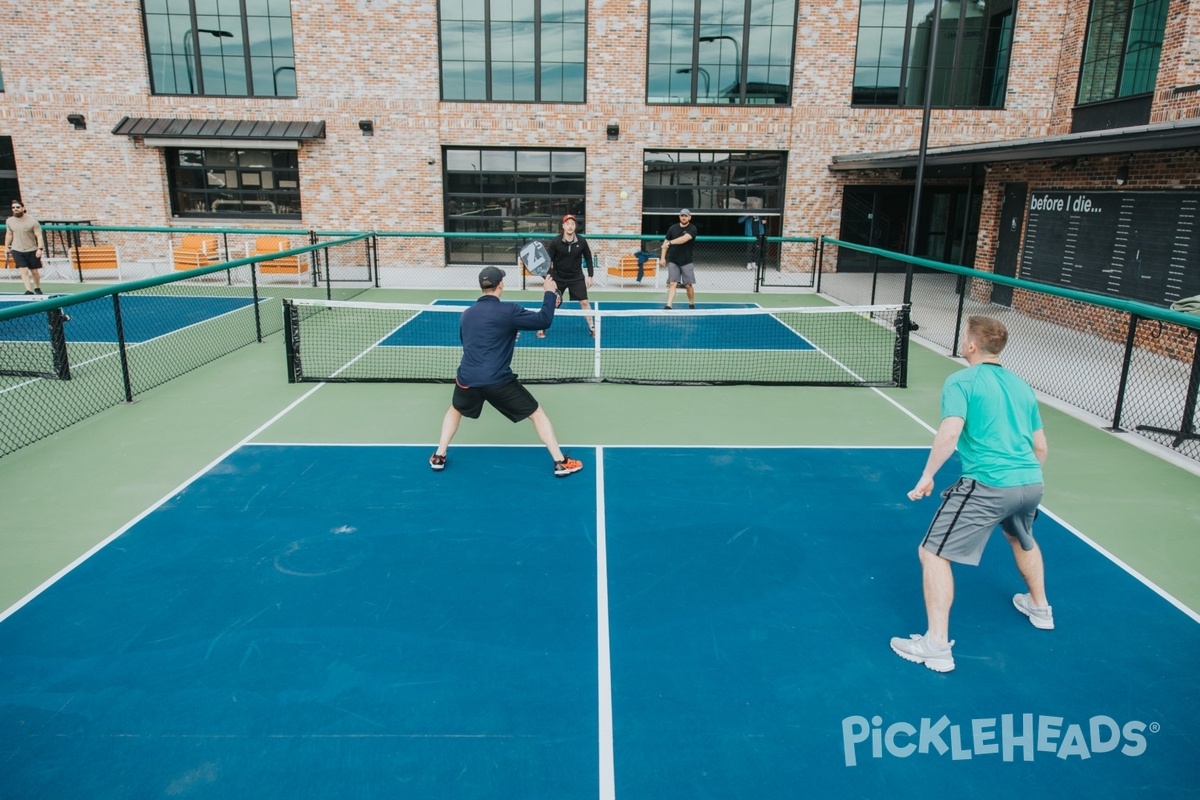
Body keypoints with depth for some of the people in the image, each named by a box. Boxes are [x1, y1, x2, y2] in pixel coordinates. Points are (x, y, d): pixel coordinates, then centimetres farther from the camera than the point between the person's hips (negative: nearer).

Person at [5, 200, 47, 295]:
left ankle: (37, 288, 30)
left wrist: (40, 248, -23)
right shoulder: (9, 221, 2)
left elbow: (39, 235, -13)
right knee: (23, 270, -8)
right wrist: (6, 248, 12)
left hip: (32, 250, -2)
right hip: (17, 250, 2)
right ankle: (29, 290, -12)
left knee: (34, 271, 9)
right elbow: (9, 235, 13)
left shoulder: (32, 222, -11)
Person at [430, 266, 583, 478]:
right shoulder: (509, 310, -6)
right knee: (537, 414, 11)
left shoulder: (467, 314, 13)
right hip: (498, 381, -4)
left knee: (455, 410, 35)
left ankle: (439, 457, 31)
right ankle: (560, 462, 8)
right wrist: (550, 293, 5)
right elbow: (543, 321, -10)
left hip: (467, 378, 4)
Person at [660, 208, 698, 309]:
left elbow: (684, 239, -23)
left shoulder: (692, 229, -5)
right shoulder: (672, 228, 5)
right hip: (673, 261, 2)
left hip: (686, 262, -2)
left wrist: (670, 242, -32)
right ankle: (668, 306, -13)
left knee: (688, 285, 2)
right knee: (672, 283, -7)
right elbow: (666, 242, 10)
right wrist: (663, 257, 1)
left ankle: (692, 305, 19)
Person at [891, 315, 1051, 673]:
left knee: (933, 553, 0)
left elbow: (950, 433, -19)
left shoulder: (961, 381, -2)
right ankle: (1039, 607, 57)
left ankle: (937, 646, -3)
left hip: (987, 485, -8)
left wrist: (927, 475, -11)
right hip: (1031, 483, 8)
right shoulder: (1021, 386, 17)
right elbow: (1041, 448, 20)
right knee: (1021, 538, 38)